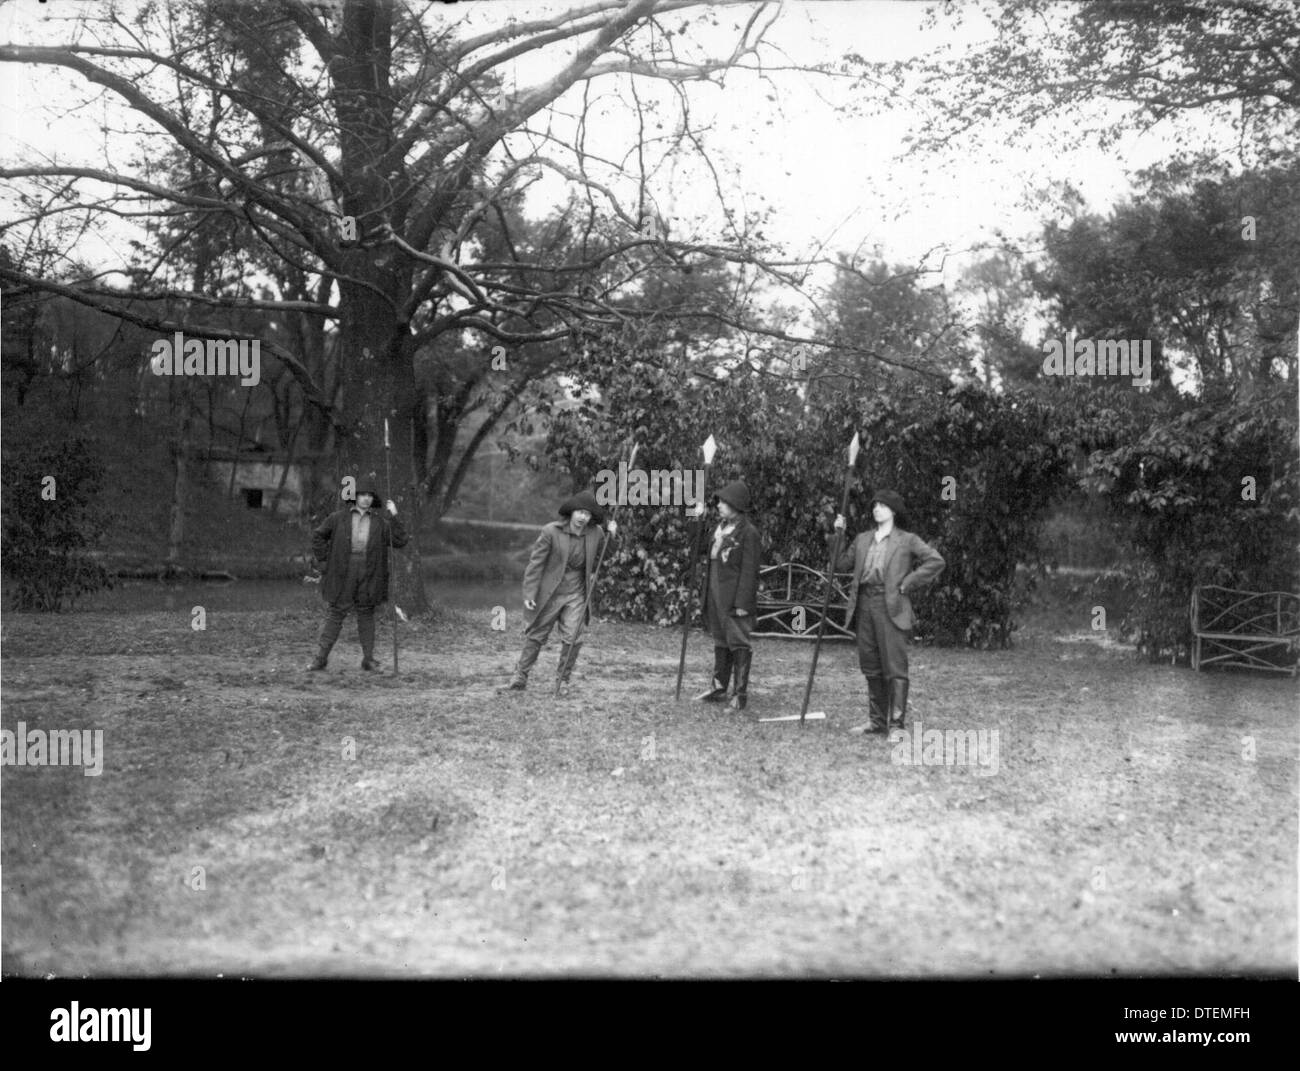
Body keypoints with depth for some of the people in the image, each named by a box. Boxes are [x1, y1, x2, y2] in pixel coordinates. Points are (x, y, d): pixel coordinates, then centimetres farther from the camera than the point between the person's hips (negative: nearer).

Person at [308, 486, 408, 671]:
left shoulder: (380, 522, 7)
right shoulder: (338, 517, 5)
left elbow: (400, 541, -1)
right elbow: (318, 536, 13)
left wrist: (394, 516, -7)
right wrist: (325, 558, 3)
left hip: (368, 577, 1)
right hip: (342, 576, -1)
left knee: (366, 616, 7)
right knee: (334, 615, 1)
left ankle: (368, 659, 12)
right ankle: (321, 658, 6)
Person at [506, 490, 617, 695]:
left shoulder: (595, 534, -2)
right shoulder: (551, 531, -13)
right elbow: (535, 562, -10)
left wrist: (610, 535, -2)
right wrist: (529, 593, -13)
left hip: (576, 595, 2)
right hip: (550, 594, -2)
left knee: (571, 639, -6)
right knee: (535, 636, 7)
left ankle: (563, 680, 11)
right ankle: (520, 677, 18)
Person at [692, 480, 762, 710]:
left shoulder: (748, 533, -13)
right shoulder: (720, 527, 12)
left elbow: (749, 571, -16)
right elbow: (702, 548, 19)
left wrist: (742, 603, -19)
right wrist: (699, 521, 10)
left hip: (736, 598, -8)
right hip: (716, 596, 9)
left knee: (738, 643, -4)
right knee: (721, 642, 16)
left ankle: (740, 692, 1)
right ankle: (719, 687, 25)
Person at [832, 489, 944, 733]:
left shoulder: (907, 540, 4)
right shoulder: (863, 540, 19)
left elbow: (936, 561, -4)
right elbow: (840, 565, 16)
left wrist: (908, 583, -7)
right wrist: (837, 535, 8)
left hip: (891, 607, -5)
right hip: (865, 605, 5)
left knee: (894, 667, -8)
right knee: (871, 667, 8)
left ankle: (898, 724, -8)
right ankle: (876, 721, 17)